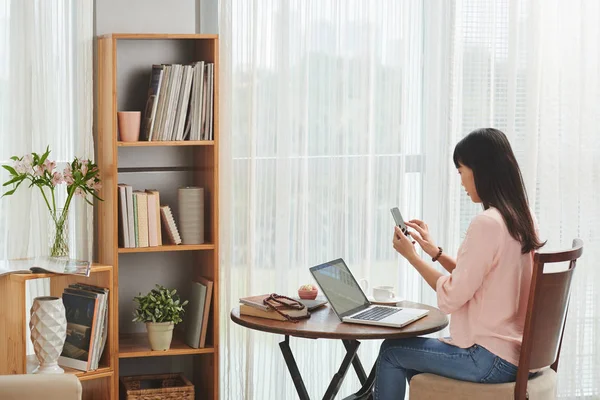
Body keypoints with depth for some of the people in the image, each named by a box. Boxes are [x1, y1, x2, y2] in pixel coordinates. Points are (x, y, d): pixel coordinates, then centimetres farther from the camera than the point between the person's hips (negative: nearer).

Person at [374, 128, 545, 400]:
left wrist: (411, 255, -7)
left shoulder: (487, 224, -22)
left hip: (491, 360, -9)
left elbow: (451, 298, -18)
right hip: (517, 352, 9)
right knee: (413, 352, 26)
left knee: (392, 351, 8)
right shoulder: (522, 220, 6)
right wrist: (435, 252, 12)